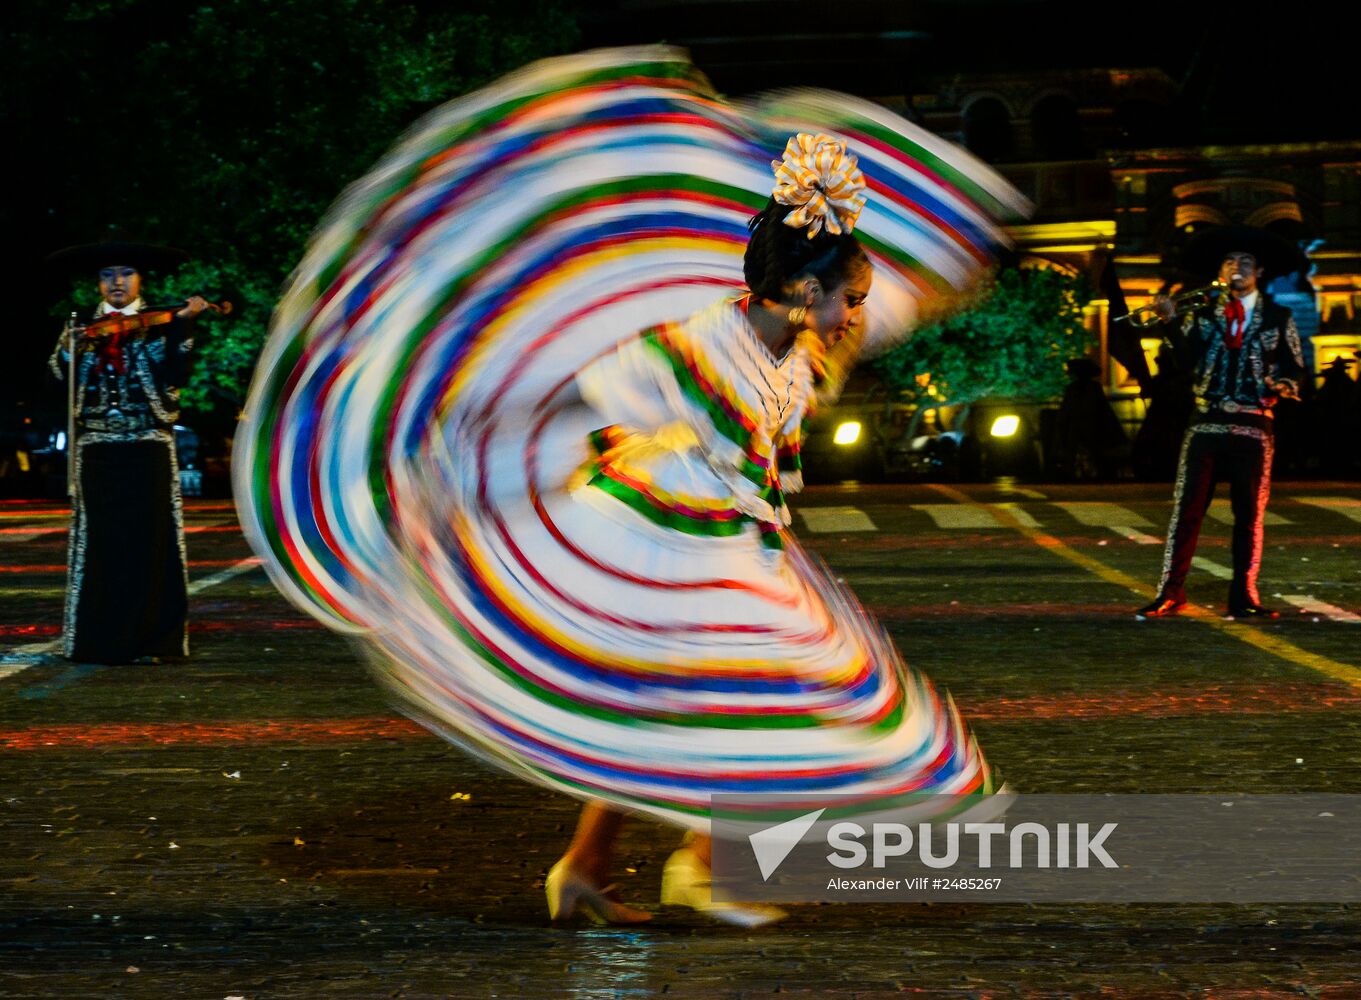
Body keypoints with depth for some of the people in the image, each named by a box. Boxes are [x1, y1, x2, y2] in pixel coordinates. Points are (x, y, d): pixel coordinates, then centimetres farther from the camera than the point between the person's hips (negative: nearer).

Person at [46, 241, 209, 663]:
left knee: (147, 542, -3)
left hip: (148, 447, -2)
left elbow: (174, 376, -8)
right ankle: (98, 640, 4)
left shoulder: (157, 325, 6)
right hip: (97, 449, 2)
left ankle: (146, 639, -1)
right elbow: (61, 375, -1)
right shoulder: (83, 330, 12)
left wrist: (181, 327, -16)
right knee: (98, 544, 1)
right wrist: (74, 344, -17)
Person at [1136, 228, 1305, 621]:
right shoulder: (1203, 313, 9)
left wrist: (1284, 386, -14)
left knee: (1249, 515, 4)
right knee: (1186, 510, -4)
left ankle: (1244, 598, 11)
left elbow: (1294, 369, 7)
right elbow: (1185, 361, -3)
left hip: (1253, 427, 0)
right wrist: (1171, 323, -16)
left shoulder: (1278, 318, 9)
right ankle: (1170, 594, 0)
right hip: (1206, 423, 0)